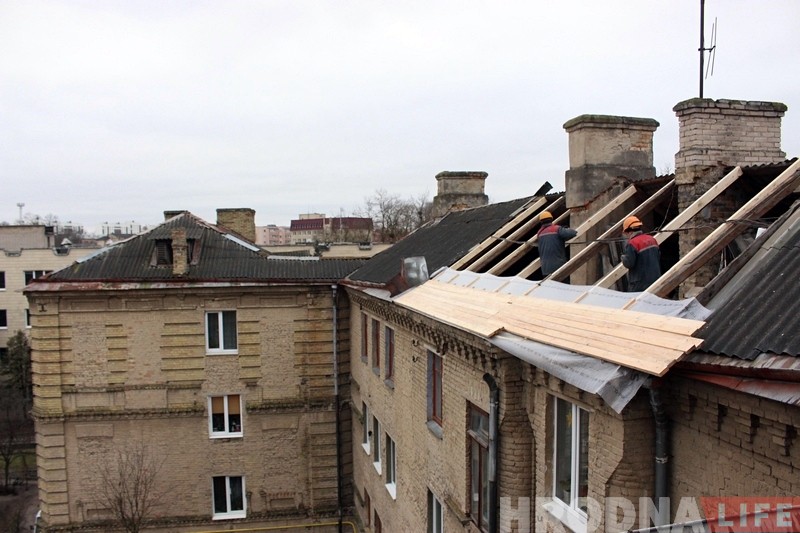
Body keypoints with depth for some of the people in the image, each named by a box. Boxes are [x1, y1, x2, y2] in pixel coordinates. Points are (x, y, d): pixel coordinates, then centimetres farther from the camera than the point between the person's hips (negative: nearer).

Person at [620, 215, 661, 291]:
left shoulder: (632, 244, -16)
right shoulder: (652, 239, 9)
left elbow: (629, 263, -19)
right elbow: (659, 257, 17)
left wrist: (623, 257, 0)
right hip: (655, 279, 8)